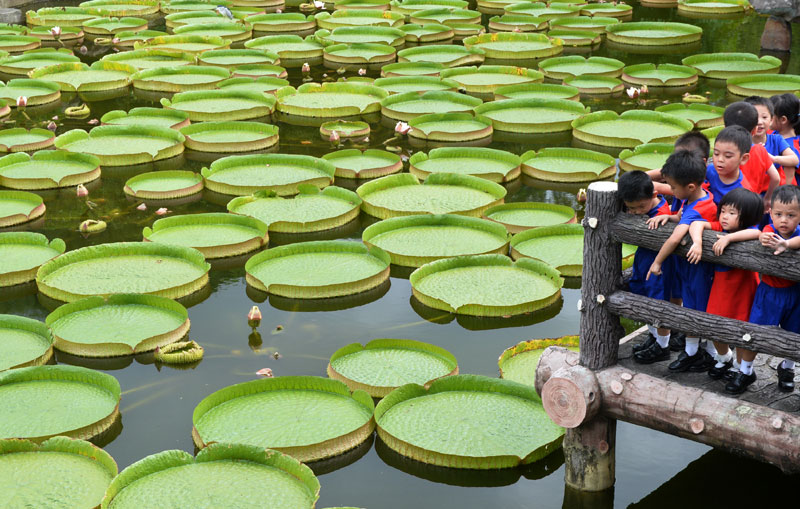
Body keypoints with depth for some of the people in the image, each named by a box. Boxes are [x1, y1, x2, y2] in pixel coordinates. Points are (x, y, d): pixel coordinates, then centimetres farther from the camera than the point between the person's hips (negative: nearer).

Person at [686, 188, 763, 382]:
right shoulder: (719, 227, -3)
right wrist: (697, 242, -33)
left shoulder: (748, 230, -17)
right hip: (720, 285, 5)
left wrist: (728, 238, -43)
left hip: (742, 287, -5)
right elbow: (697, 224, -15)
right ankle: (724, 358, 43)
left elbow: (756, 233, -40)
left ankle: (741, 368, 29)